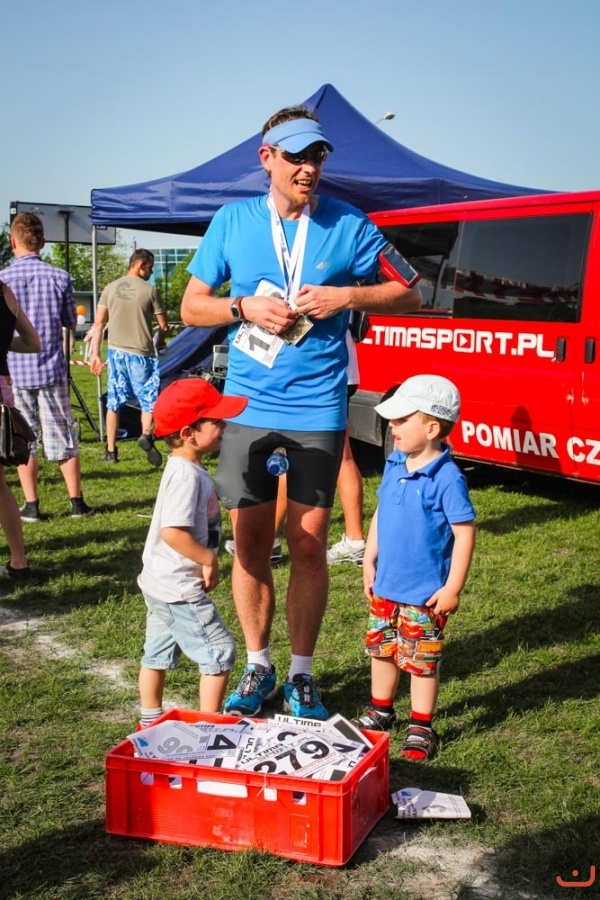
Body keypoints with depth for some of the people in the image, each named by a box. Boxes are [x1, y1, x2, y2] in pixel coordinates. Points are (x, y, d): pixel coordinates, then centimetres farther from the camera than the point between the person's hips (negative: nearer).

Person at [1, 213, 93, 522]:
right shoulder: (59, 277, -4)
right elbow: (71, 323, 5)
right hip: (52, 368, 1)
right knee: (64, 437, 10)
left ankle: (31, 505, 11)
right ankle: (76, 501, 14)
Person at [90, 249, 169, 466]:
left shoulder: (110, 288, 6)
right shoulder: (149, 290, -4)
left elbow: (99, 324, 3)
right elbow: (164, 326, 0)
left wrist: (95, 354, 6)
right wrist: (160, 339, 22)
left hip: (116, 352, 4)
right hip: (141, 353, -4)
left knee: (113, 403, 10)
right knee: (149, 398, 6)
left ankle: (110, 451, 13)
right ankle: (146, 435, -20)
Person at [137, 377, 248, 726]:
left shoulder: (186, 468, 7)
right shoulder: (187, 475, -23)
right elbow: (173, 532, -31)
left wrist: (205, 560, 10)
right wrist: (209, 560, -20)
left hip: (159, 583, 10)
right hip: (180, 589, -10)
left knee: (158, 653, 21)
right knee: (220, 652, 0)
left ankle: (151, 720, 35)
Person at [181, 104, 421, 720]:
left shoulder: (348, 225, 0)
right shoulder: (232, 222, 3)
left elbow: (408, 294, 6)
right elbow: (192, 306, 8)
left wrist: (346, 297, -11)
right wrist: (245, 306, -11)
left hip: (317, 410, -1)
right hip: (248, 408, 1)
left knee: (308, 546, 3)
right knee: (250, 543, 7)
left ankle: (301, 674, 19)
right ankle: (258, 665, 25)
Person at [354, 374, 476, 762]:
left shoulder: (447, 478, -21)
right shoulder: (395, 465, 1)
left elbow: (464, 533, -18)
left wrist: (453, 588, -16)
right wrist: (369, 561, 13)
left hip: (425, 594, -7)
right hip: (385, 586, 7)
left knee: (422, 660, 6)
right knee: (381, 650, 20)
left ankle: (421, 727, 23)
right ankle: (381, 711, 40)